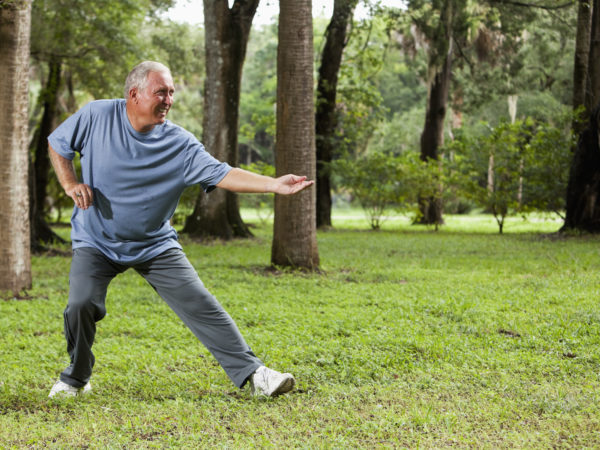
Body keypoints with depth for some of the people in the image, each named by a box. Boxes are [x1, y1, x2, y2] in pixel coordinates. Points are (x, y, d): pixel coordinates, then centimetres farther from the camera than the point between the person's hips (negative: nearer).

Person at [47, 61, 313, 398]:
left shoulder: (180, 143, -10)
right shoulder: (96, 116, -9)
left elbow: (221, 174, -18)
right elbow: (57, 144, 7)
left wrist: (274, 184, -30)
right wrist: (70, 183, -9)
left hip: (155, 245, 1)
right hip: (97, 243, -1)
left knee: (202, 307, -8)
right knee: (81, 304, -19)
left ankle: (252, 373, -1)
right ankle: (76, 378, 8)